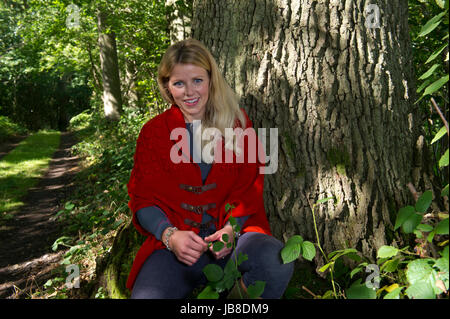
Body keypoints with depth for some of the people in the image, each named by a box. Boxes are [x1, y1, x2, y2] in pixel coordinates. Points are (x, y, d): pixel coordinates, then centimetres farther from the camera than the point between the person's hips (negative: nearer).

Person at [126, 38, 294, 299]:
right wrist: (170, 235, -14)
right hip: (177, 245, 0)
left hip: (234, 232, 1)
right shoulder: (153, 132, 8)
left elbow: (249, 186, 6)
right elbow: (143, 197, 5)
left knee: (277, 260, -31)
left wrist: (231, 228, -13)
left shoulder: (237, 121, 9)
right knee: (147, 295, -30)